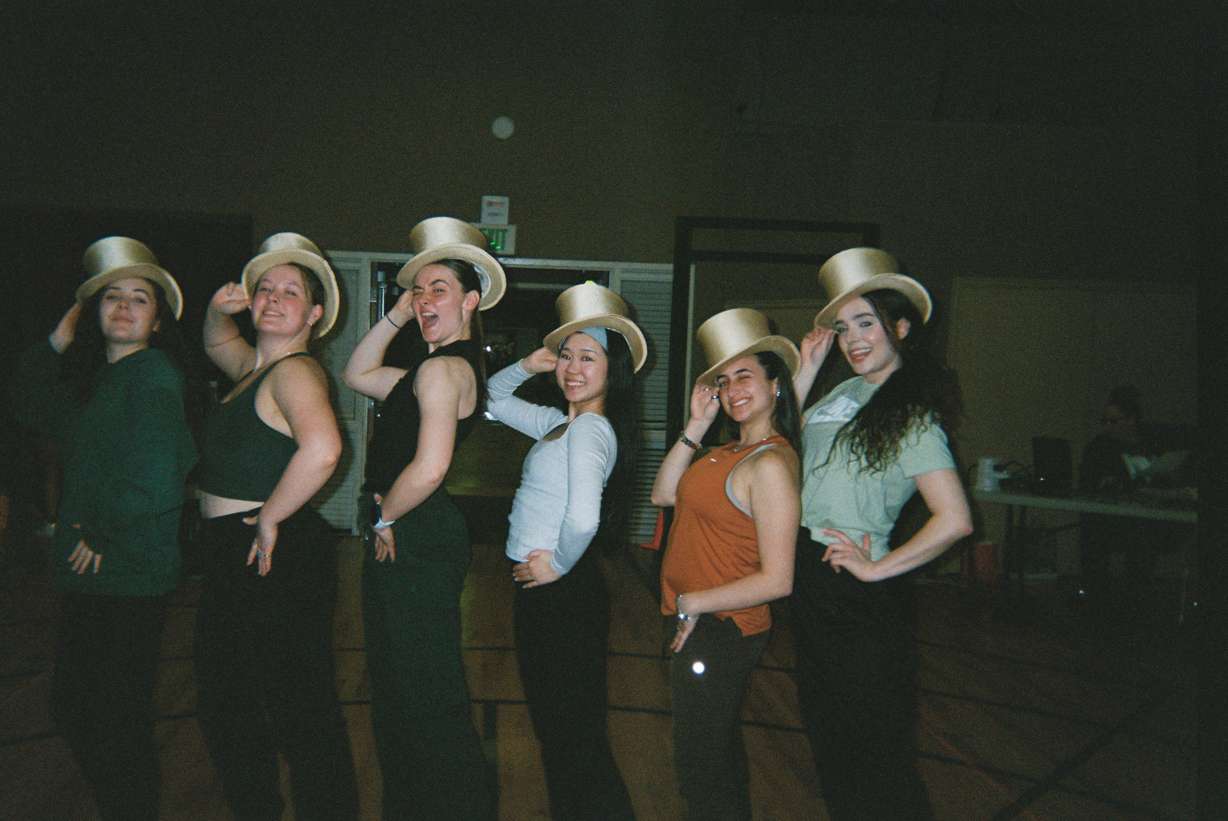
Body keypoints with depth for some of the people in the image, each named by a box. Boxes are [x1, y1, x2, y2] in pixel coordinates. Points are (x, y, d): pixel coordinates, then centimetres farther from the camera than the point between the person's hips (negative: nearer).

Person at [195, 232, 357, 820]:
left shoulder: (295, 371, -19)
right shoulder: (256, 367, 10)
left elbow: (322, 448, -38)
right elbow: (218, 347, 34)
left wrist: (269, 517, -24)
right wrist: (217, 311, 11)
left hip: (276, 558, -11)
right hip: (230, 556, 11)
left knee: (299, 711, 2)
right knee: (224, 706, 24)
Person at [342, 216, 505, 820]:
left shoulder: (442, 368, -18)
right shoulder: (448, 364, 14)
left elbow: (427, 470, -29)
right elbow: (357, 375, 23)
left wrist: (385, 519, -11)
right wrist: (397, 314, 12)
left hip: (416, 544, -11)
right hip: (415, 543, 11)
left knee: (426, 700, 2)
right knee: (401, 690, 21)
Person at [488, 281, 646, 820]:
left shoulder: (590, 428, -18)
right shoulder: (563, 423, 9)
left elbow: (583, 518, -34)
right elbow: (492, 400, 22)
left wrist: (560, 566, -16)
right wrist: (528, 366, 5)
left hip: (562, 593, -9)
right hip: (542, 590, 9)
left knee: (571, 730, 4)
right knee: (557, 724, 21)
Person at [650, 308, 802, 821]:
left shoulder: (770, 463, -22)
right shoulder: (732, 450, 5)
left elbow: (776, 581, -24)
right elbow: (663, 494, 5)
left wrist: (691, 603, -15)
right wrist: (697, 424, -1)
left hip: (720, 632, -9)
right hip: (698, 626, 9)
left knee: (700, 770, 9)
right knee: (720, 751, 26)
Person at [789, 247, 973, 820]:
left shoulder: (910, 416, -17)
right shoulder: (845, 391, 6)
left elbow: (954, 520, -25)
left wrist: (878, 568, -17)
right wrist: (806, 368, 7)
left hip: (858, 597, -8)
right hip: (812, 579, 8)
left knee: (872, 749, 8)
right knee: (824, 728, 23)